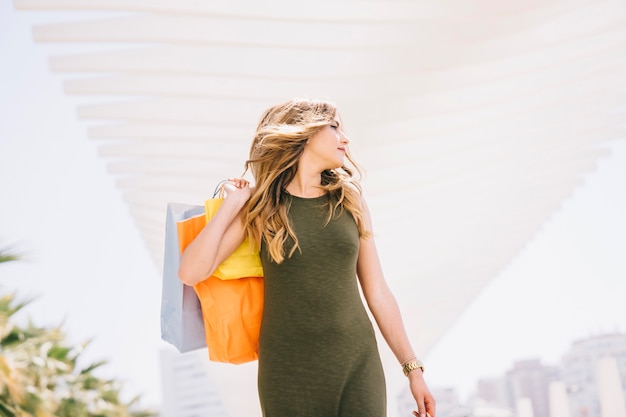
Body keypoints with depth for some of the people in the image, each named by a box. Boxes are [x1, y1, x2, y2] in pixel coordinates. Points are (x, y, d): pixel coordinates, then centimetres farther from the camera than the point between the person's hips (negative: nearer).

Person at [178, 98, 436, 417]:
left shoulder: (350, 202, 6)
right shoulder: (261, 207, -1)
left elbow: (378, 292, 9)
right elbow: (191, 273, -11)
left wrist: (412, 366, 8)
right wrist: (231, 205, -8)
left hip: (359, 364, 2)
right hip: (290, 370, -2)